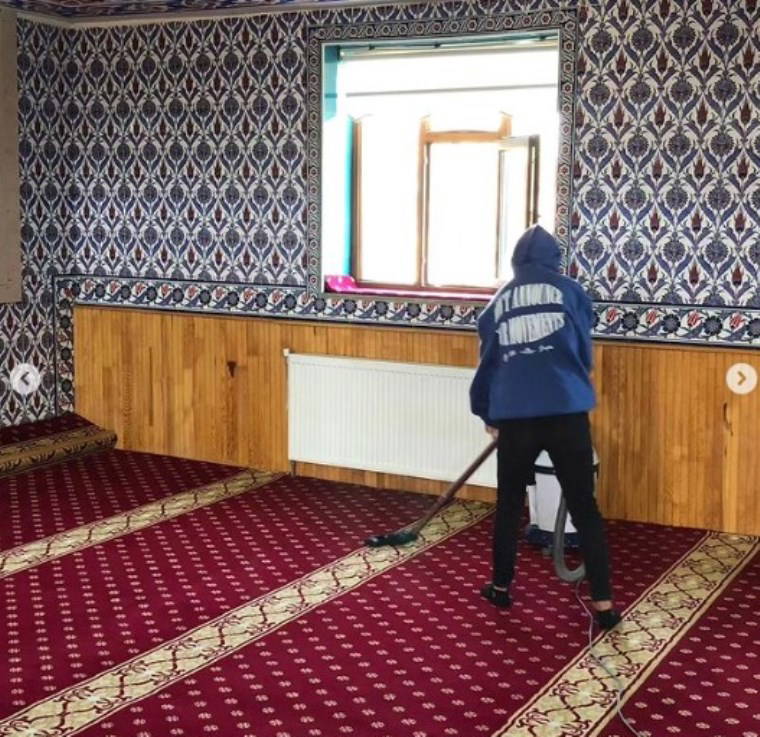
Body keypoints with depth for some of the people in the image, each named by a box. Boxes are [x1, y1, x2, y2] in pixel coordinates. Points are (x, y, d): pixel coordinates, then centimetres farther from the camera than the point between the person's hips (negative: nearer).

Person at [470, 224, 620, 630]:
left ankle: (501, 586, 30)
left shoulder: (499, 301, 16)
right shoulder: (569, 291, 9)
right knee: (584, 508, 4)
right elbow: (584, 351, 17)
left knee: (509, 504, 19)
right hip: (566, 412, -2)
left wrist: (487, 415, 34)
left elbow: (487, 363, 21)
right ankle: (603, 604, 2)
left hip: (514, 416, 2)